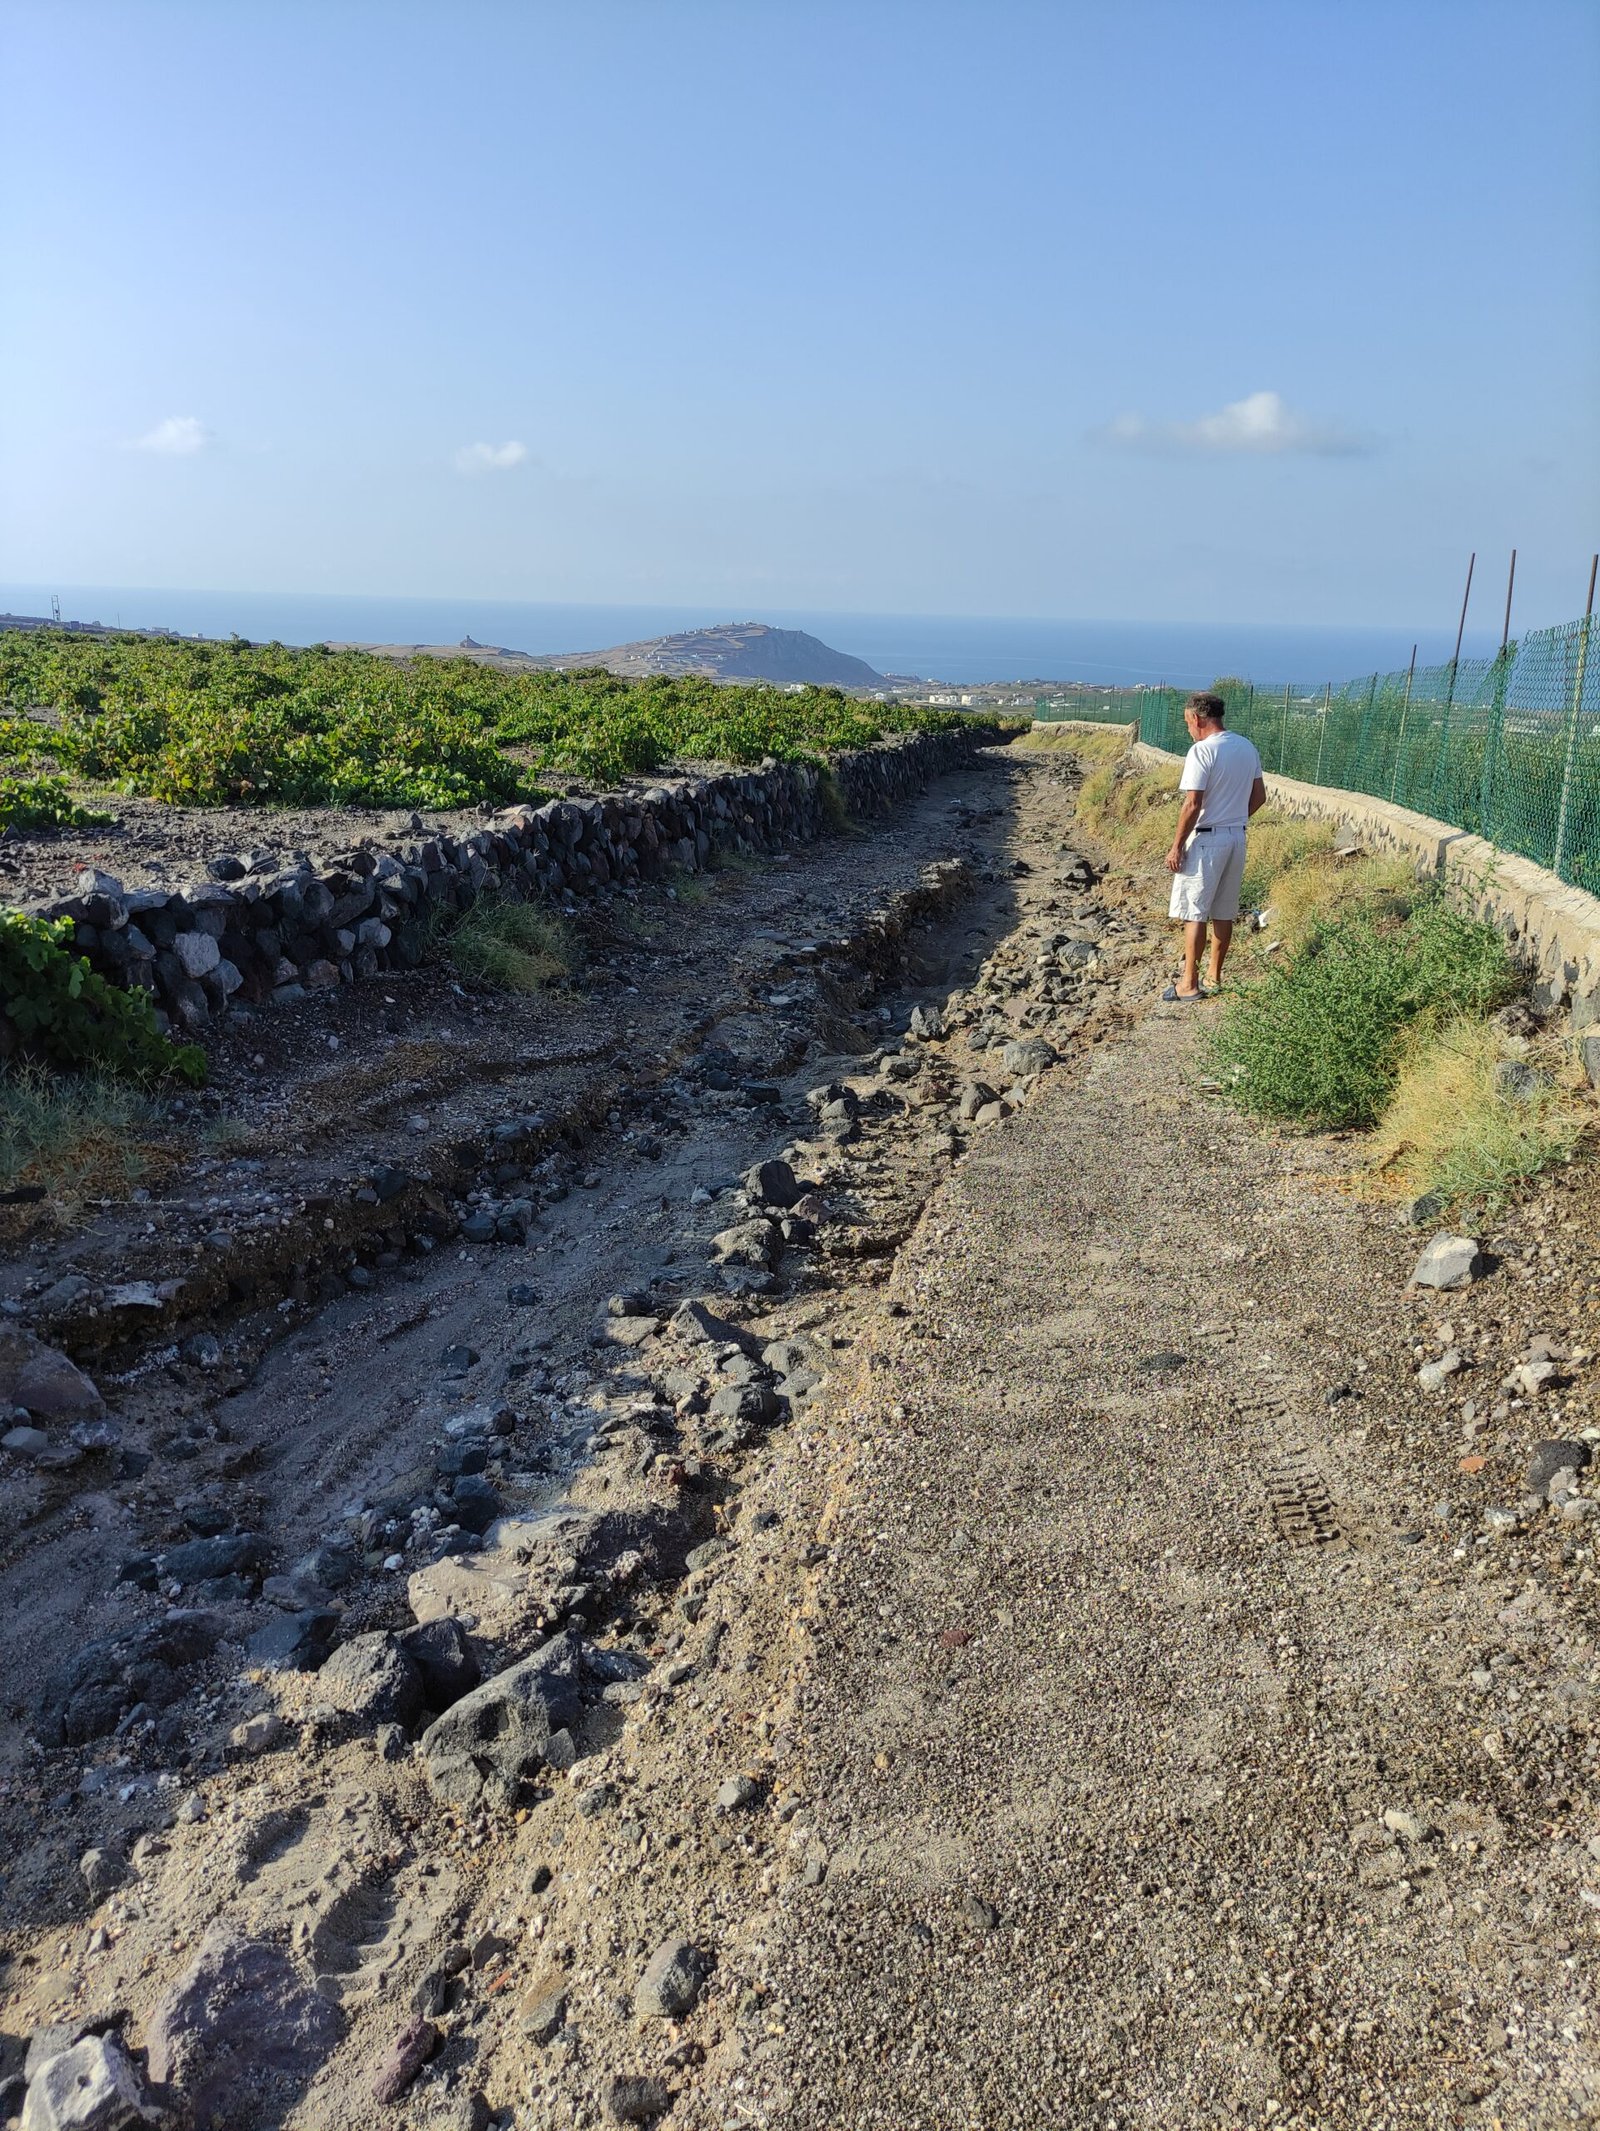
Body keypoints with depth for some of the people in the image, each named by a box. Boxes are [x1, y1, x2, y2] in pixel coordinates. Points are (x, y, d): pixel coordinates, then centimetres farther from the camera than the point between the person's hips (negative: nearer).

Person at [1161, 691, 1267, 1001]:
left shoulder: (1202, 751, -17)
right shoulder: (1247, 748, 8)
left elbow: (1192, 804, -20)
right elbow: (1259, 797, 13)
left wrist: (1176, 846, -13)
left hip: (1205, 839, -8)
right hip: (1237, 837, 8)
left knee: (1194, 912, -1)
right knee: (1224, 913, 14)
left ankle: (1189, 984, 1)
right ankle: (1214, 975, 23)